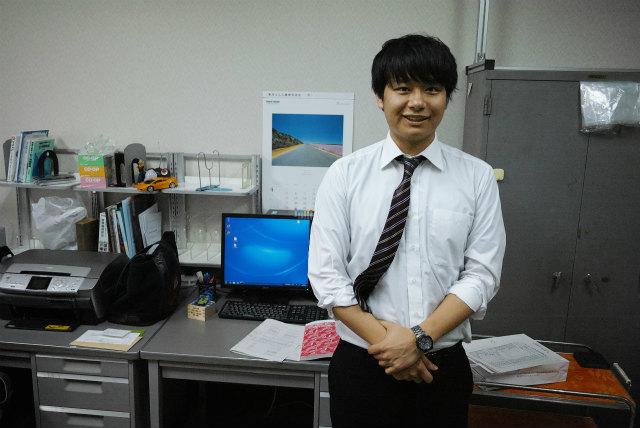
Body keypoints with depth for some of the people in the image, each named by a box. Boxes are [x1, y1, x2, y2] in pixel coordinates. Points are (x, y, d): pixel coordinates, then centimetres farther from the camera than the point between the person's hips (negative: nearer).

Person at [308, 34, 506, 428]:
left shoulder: (477, 177, -2)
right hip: (360, 362, 0)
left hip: (444, 366, 1)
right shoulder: (345, 174, -5)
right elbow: (326, 273, -7)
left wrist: (421, 338, -14)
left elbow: (482, 275, -5)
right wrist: (383, 339, -14)